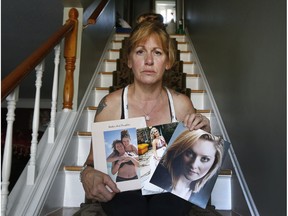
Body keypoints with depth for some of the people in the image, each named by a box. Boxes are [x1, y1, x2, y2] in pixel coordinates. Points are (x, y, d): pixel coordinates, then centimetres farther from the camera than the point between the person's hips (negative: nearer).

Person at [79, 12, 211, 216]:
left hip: (170, 189, 2)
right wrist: (88, 174, -21)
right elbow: (93, 159, 1)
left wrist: (204, 134, -9)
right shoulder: (110, 104, -7)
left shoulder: (181, 104, -2)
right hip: (123, 190, -1)